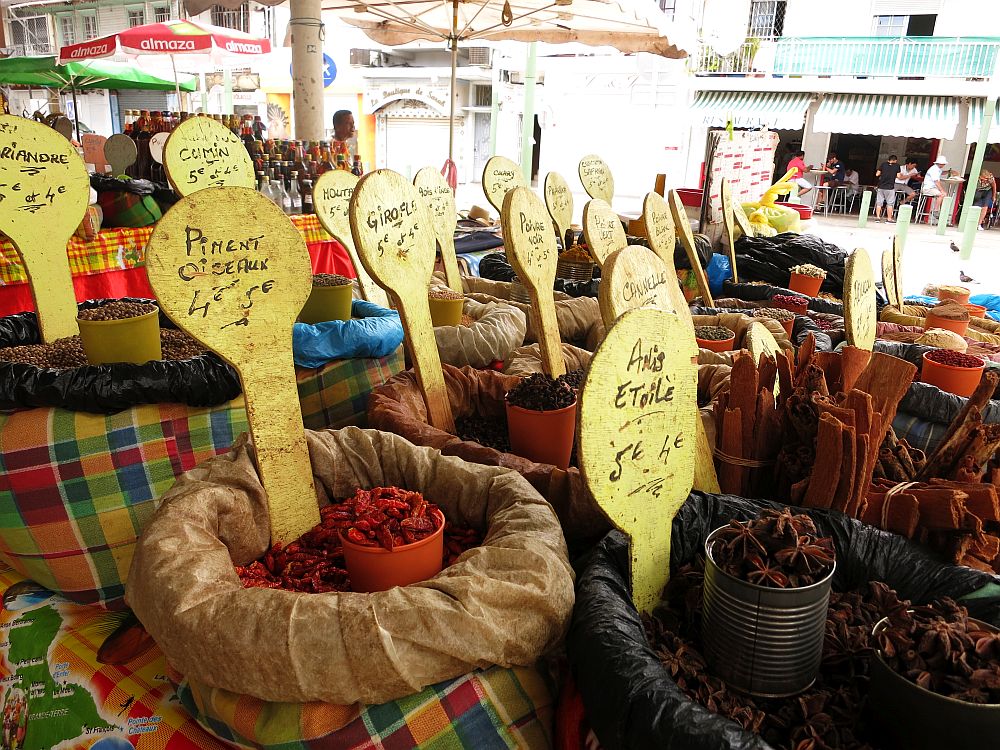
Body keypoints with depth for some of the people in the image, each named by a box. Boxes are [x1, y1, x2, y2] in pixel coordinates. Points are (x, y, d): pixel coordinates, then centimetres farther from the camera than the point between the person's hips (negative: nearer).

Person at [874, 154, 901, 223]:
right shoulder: (897, 166, 1)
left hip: (881, 186, 2)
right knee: (890, 203, 3)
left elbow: (877, 174, 3)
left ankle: (877, 217, 5)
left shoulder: (883, 164, 5)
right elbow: (898, 176, -3)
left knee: (879, 202, 8)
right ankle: (889, 219, 3)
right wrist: (894, 175, 17)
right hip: (890, 187, -2)